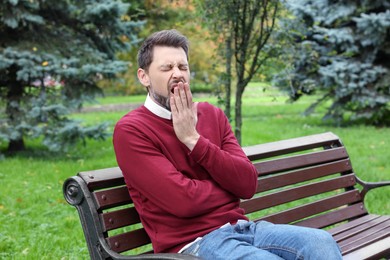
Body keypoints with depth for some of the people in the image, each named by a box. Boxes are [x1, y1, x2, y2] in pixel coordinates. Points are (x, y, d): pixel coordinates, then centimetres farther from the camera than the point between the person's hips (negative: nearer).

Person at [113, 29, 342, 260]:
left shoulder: (212, 114, 12)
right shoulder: (131, 130, -6)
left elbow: (249, 182, -1)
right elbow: (183, 200, -17)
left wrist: (194, 140, -8)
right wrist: (232, 183, 1)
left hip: (240, 228, 6)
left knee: (321, 241, -16)